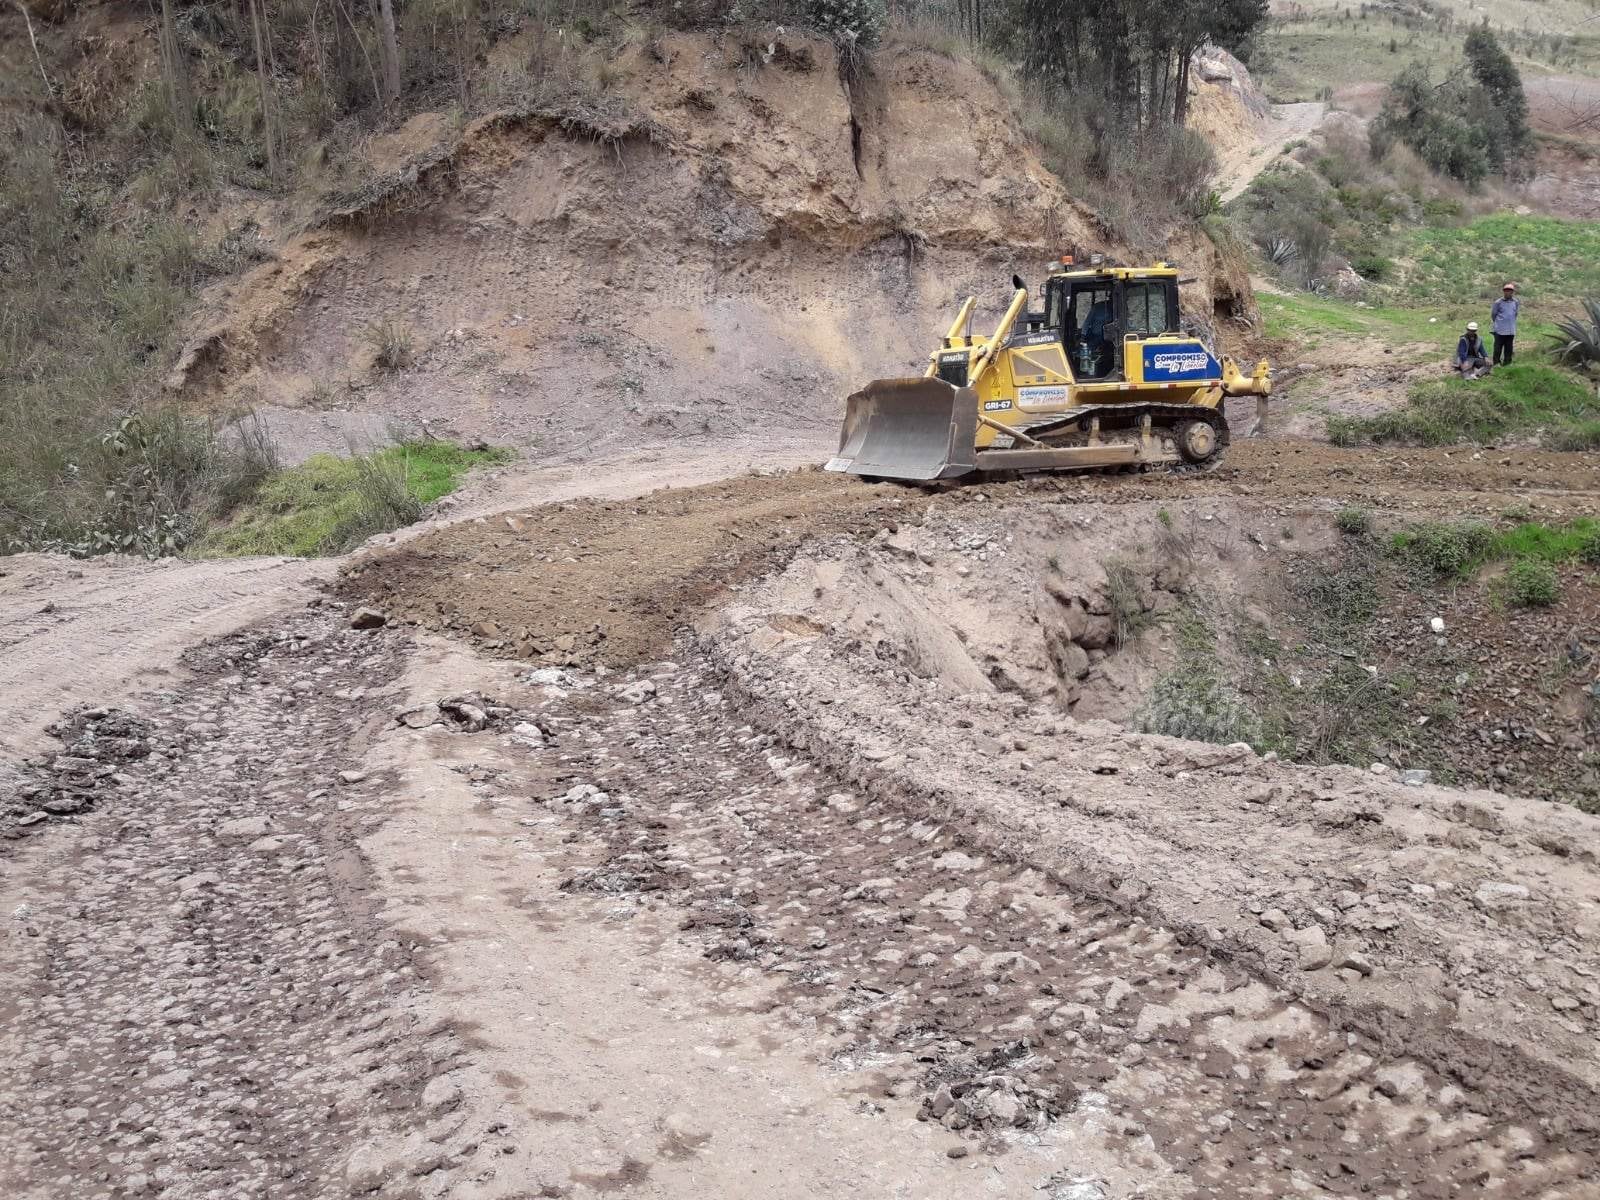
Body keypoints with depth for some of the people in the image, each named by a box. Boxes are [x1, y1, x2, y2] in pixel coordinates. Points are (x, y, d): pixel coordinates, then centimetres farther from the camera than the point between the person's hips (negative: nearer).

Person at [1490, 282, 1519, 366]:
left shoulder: (1516, 302, 5)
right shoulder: (1498, 302, -6)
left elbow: (1516, 313, 19)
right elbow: (1493, 314, 3)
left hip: (1511, 330, 4)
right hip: (1500, 330, -4)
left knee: (1509, 347, 9)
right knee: (1498, 347, -2)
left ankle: (1507, 362, 16)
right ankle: (1496, 362, 5)